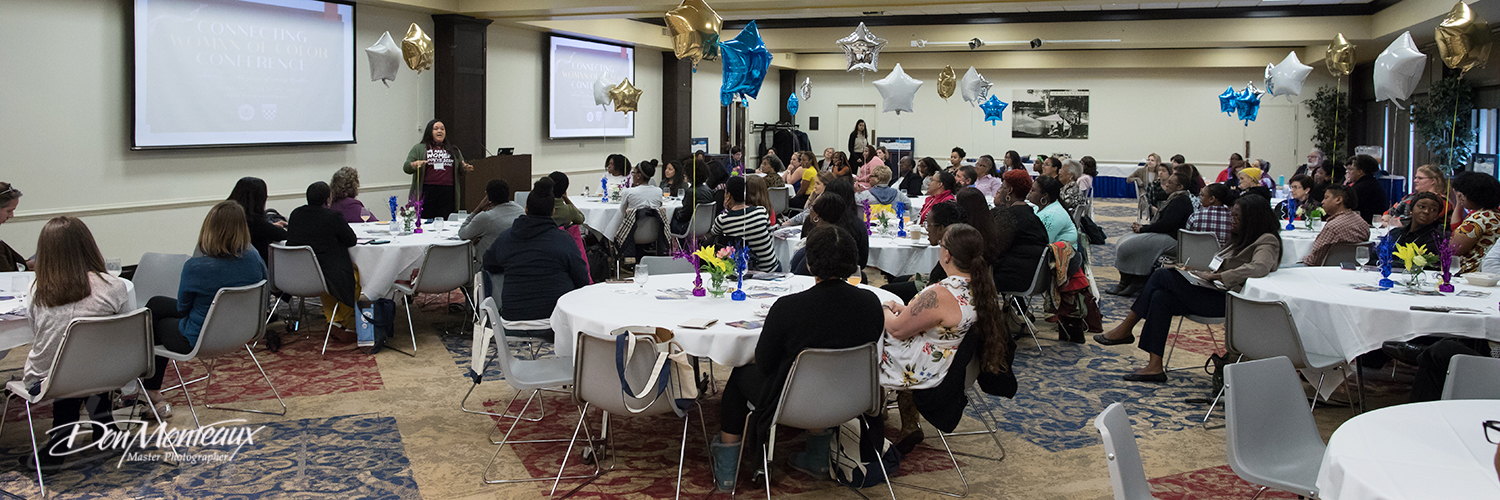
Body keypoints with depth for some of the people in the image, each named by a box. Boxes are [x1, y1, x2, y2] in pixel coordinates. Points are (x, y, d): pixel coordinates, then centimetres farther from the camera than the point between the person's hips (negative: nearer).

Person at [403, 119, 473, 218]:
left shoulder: (454, 150, 20)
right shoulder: (419, 148, 11)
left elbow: (461, 171, 23)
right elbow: (406, 167, 5)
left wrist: (466, 169, -1)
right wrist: (415, 164, -16)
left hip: (448, 194, 2)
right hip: (427, 192, -2)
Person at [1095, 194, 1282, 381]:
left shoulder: (1267, 241, -9)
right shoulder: (1245, 240, 23)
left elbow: (1259, 268, -29)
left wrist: (1214, 276, -25)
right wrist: (1195, 270, 5)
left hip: (1229, 301, -10)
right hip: (1216, 293, 10)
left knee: (1162, 276, -11)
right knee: (1161, 297, -10)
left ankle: (1125, 329, -1)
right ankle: (1155, 366, -11)